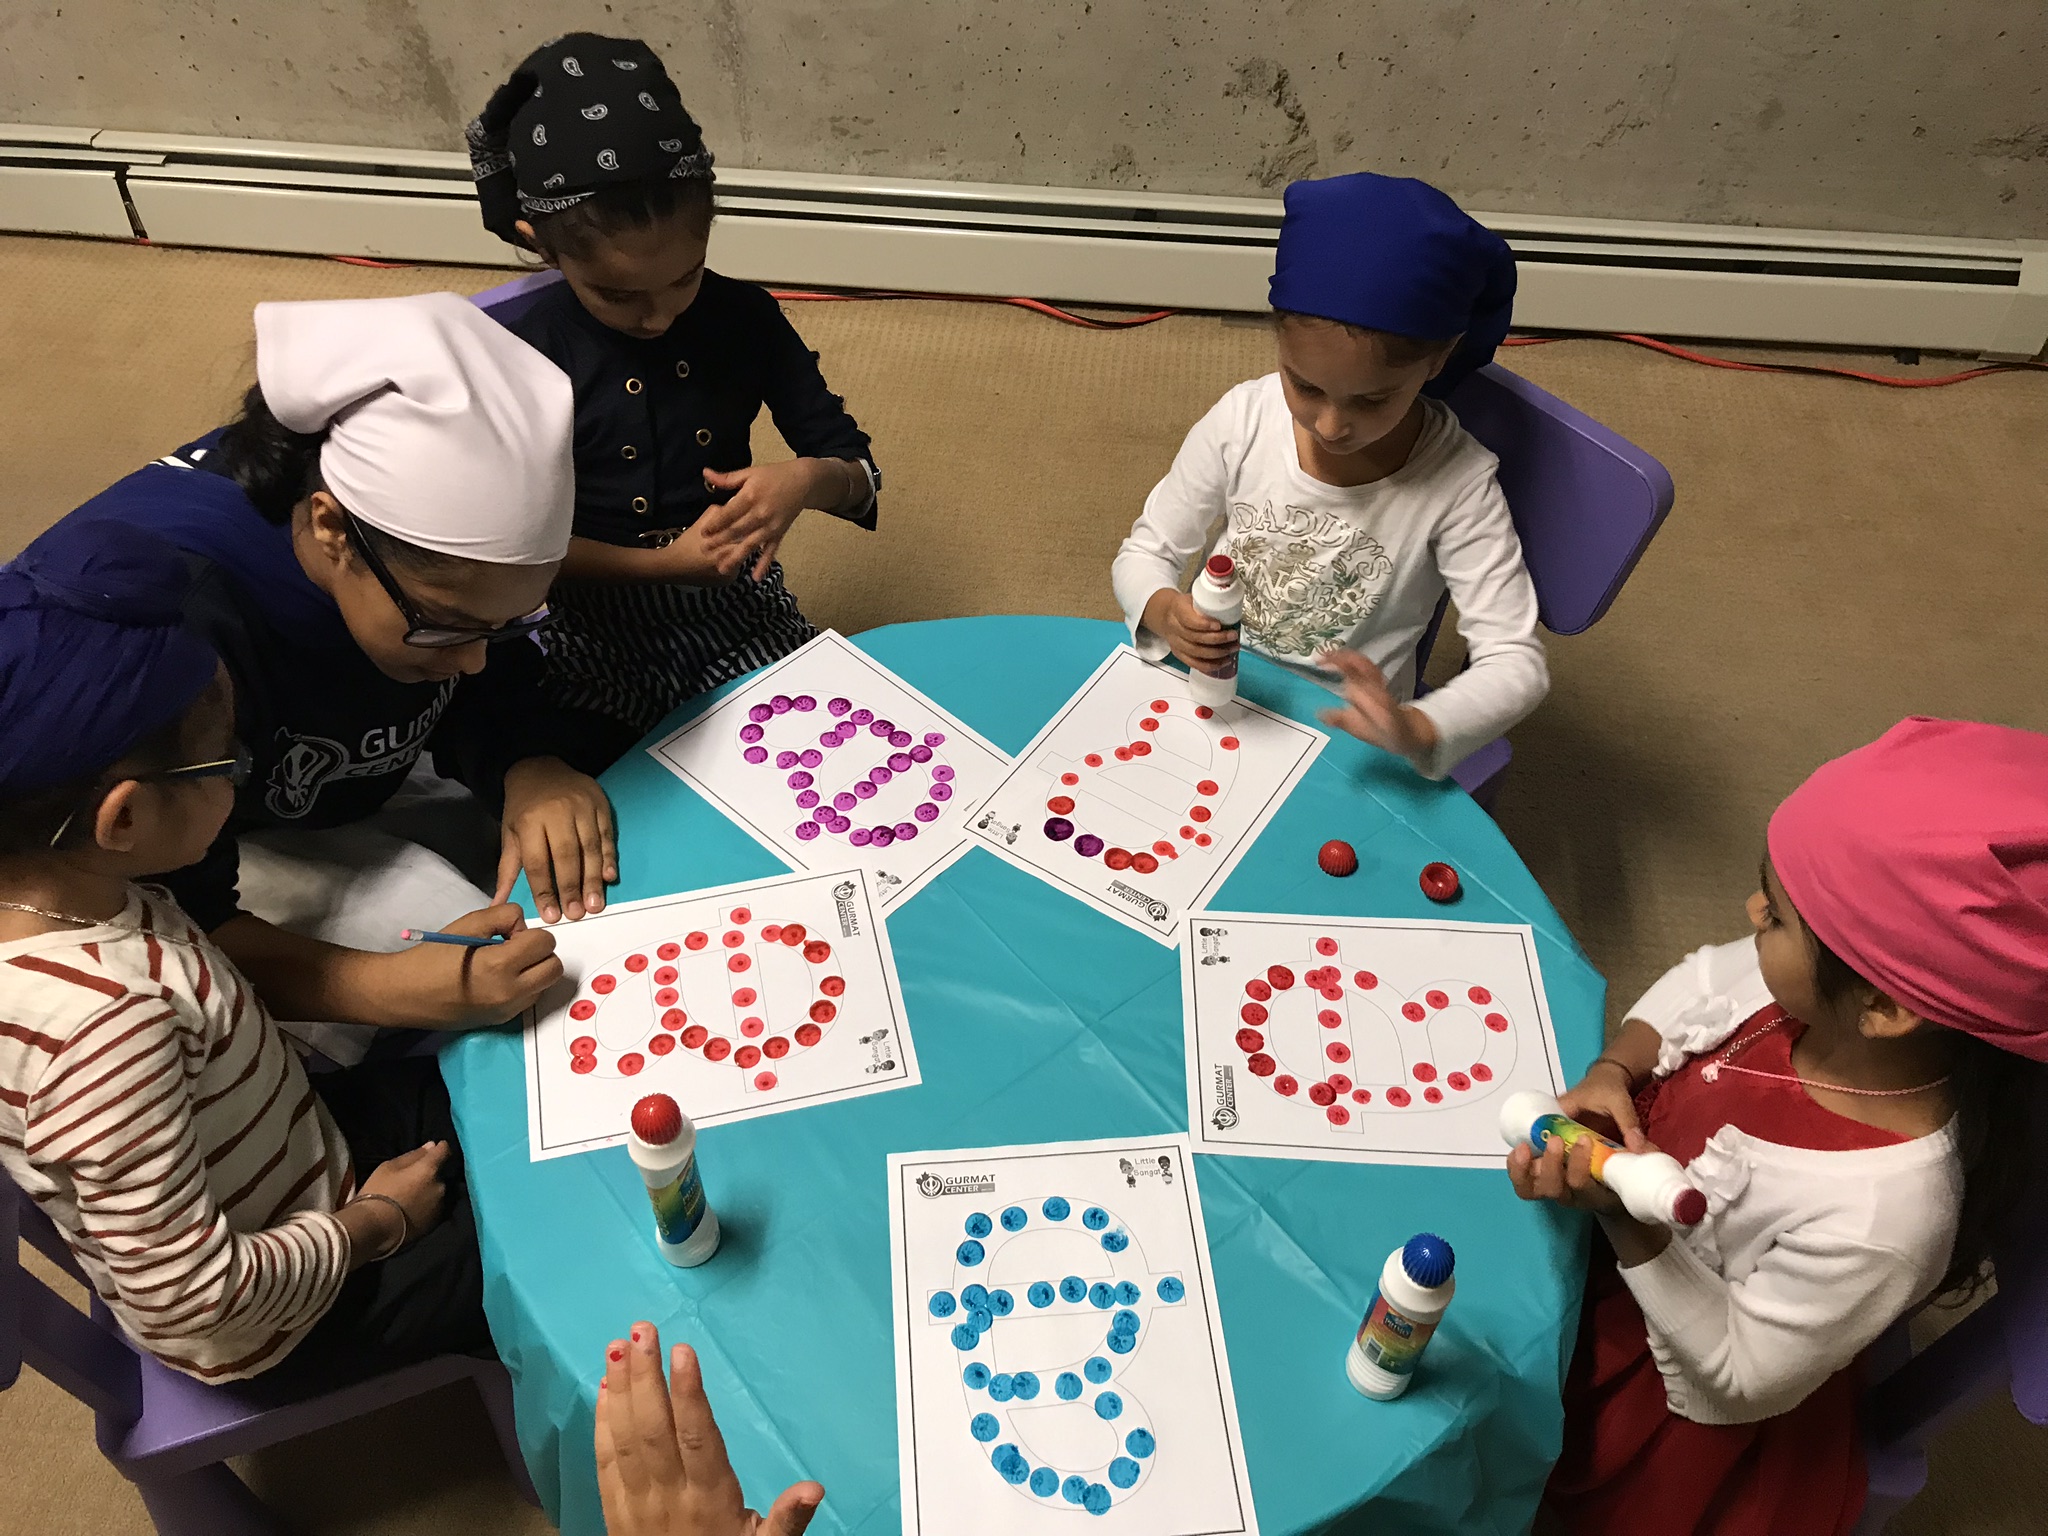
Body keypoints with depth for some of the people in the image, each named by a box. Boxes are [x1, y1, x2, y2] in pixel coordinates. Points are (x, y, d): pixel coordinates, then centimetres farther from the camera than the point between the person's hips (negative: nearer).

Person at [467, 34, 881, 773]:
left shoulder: (745, 319, -5)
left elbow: (862, 473, 0)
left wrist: (807, 480, -23)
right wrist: (666, 561, -20)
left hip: (738, 609, 2)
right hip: (595, 632, -2)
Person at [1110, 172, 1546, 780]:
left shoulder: (1457, 484, -18)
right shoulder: (1242, 421, -12)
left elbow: (1516, 663, -17)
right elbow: (1145, 552, -1)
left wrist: (1416, 731, -38)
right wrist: (1164, 612, -26)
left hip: (1344, 734, -1)